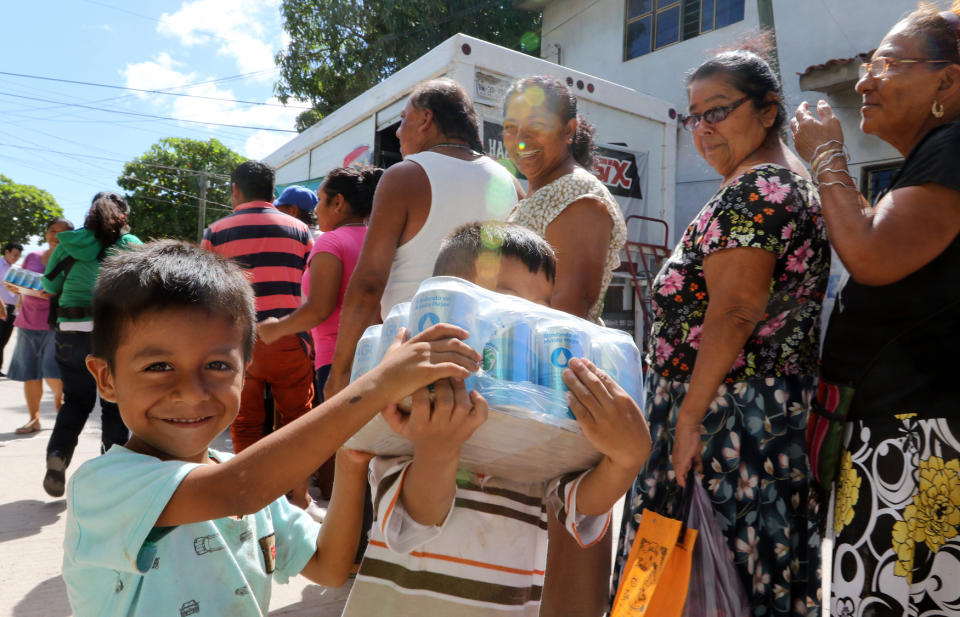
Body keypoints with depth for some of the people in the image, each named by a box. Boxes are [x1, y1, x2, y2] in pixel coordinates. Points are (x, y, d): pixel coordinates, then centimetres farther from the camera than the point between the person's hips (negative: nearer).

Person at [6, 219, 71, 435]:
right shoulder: (32, 258, 14)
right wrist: (14, 288, -1)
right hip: (28, 322, 5)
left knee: (52, 373, -13)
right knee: (29, 373, 6)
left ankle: (59, 397, 18)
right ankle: (34, 419, 17)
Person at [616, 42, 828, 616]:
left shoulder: (752, 191, -15)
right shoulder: (795, 182, 17)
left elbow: (732, 313, -23)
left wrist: (689, 417, -20)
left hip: (726, 413, -10)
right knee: (761, 552, 19)